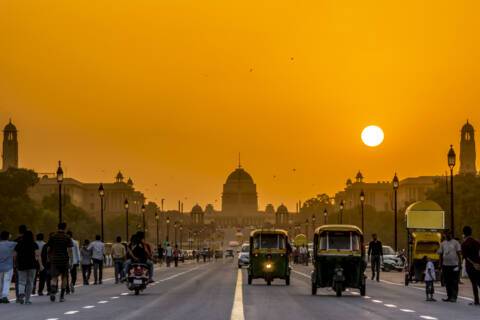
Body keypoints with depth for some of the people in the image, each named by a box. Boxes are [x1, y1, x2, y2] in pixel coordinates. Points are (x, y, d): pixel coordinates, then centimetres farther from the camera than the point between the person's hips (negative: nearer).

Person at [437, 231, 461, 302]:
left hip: (454, 265, -5)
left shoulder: (455, 242, 0)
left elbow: (459, 253, -3)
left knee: (454, 282, -4)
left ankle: (454, 297, -4)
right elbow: (441, 254, 15)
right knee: (447, 282, 8)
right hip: (445, 265, 5)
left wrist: (459, 264, -10)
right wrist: (440, 264, 10)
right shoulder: (443, 243, 12)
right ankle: (449, 297, 15)